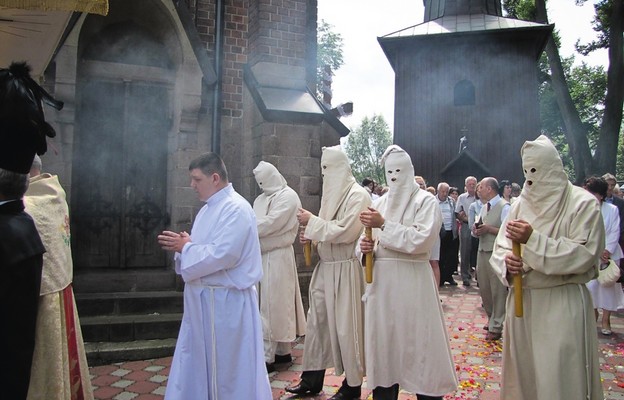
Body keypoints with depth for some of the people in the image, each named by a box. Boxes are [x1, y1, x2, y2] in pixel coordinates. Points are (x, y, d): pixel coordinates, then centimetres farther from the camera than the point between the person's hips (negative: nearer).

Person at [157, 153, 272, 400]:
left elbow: (223, 254, -27)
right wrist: (183, 245, -4)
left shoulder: (236, 208, -18)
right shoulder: (208, 209, 13)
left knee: (227, 365, 5)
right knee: (197, 361, 18)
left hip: (226, 300, -9)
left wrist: (186, 247, -15)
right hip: (203, 298, 10)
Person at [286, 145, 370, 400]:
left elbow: (345, 232, -21)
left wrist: (313, 222, -16)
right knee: (318, 321, 11)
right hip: (326, 267, 8)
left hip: (345, 270, -8)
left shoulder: (357, 196, -12)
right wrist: (311, 235, 0)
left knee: (346, 326, 2)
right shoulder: (333, 193, 12)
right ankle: (312, 379, 24)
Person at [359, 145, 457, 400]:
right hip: (382, 281, 5)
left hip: (413, 280, -5)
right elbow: (370, 242, 17)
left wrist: (384, 225, -17)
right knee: (383, 343, 10)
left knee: (418, 343, 0)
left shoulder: (426, 201, -2)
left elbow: (421, 239, -17)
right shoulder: (379, 203, 13)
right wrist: (367, 248, -6)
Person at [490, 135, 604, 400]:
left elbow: (584, 255, -15)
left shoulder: (583, 203, -5)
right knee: (521, 372, 13)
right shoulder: (521, 204, 8)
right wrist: (506, 261, -16)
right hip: (521, 299, 5)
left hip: (563, 303, -4)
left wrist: (533, 239, -22)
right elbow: (500, 247, 7)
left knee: (558, 377, 1)